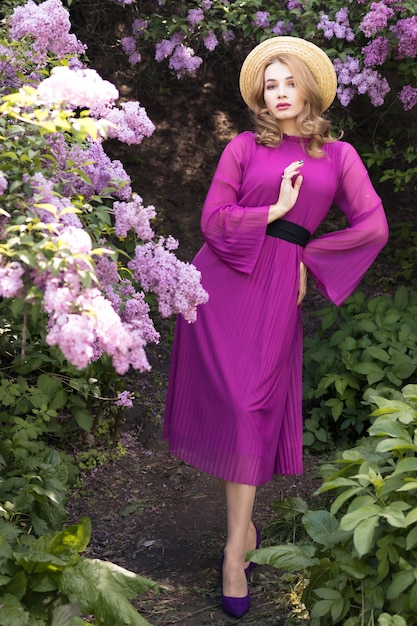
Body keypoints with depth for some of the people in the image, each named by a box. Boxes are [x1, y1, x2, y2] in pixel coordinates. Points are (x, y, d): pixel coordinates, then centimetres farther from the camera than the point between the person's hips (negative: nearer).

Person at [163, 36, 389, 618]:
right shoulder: (243, 148, 8)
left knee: (253, 406, -4)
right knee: (224, 399, -1)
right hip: (222, 279, 1)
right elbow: (213, 220, 0)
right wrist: (275, 210, -7)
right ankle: (243, 522, 17)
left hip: (276, 286, 0)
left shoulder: (338, 154, 10)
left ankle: (235, 553, 2)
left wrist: (308, 256, 1)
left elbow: (373, 225, 1)